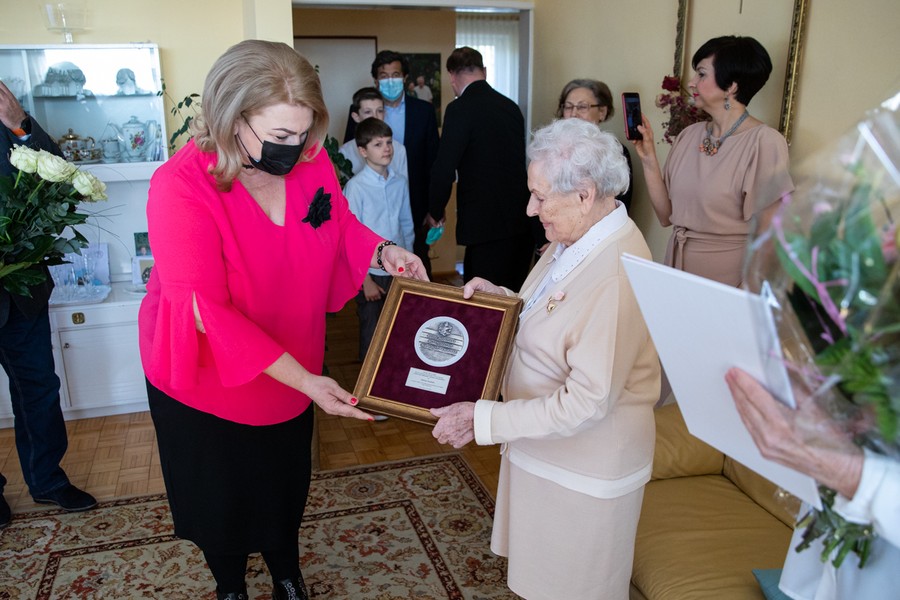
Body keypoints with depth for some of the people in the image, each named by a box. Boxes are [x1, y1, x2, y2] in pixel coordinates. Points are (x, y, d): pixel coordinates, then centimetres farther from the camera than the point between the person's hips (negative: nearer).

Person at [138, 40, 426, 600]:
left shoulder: (311, 160, -14)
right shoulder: (182, 186, -29)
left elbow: (341, 224, 7)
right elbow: (206, 312, -31)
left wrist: (383, 250, -14)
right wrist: (304, 379, -33)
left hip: (293, 376, 4)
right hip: (207, 379, -4)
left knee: (286, 486, 23)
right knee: (223, 495, 19)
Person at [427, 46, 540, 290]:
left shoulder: (460, 109, -9)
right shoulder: (511, 106, 12)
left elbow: (445, 168, -11)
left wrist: (435, 211, 5)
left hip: (486, 224, -7)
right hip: (522, 223, 7)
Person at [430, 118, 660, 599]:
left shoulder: (617, 276, -32)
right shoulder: (576, 240, -1)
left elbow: (587, 402, -30)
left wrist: (481, 420, -26)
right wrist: (501, 297, -3)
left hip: (583, 476, -8)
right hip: (544, 449, 8)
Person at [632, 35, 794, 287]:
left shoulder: (764, 142, -13)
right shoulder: (689, 136, 3)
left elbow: (768, 239, -14)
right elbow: (666, 216, 2)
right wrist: (648, 159, -5)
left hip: (728, 275, -5)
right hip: (677, 266, 5)